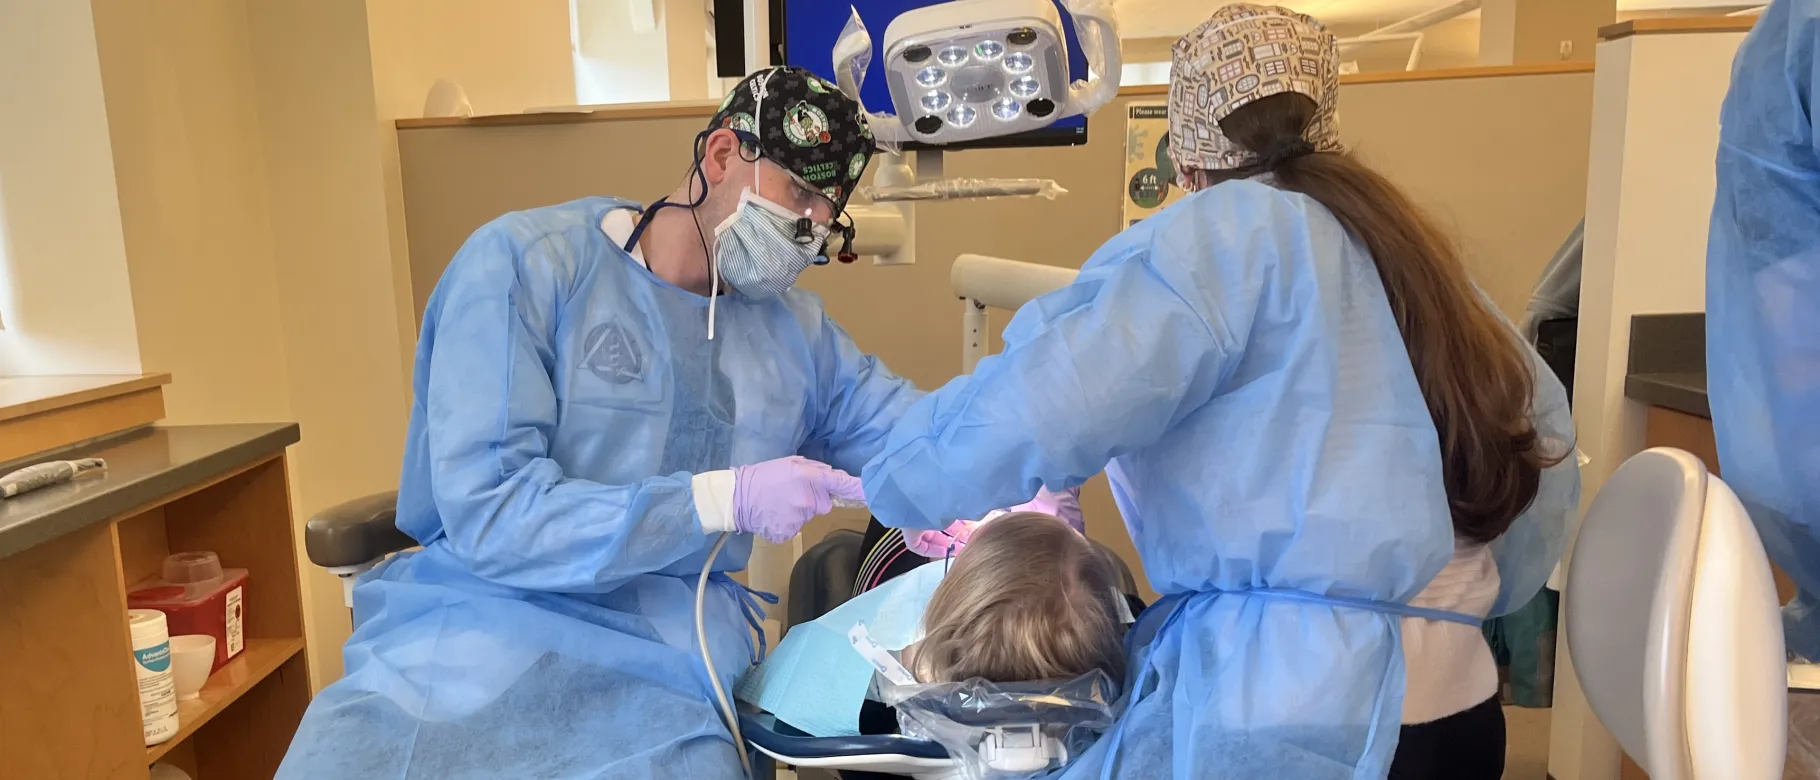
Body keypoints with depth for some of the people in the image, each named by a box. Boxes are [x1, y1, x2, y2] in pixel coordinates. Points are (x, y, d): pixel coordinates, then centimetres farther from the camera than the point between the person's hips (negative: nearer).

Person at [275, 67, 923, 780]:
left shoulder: (796, 329, 11)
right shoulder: (524, 264, -7)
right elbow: (487, 513, -15)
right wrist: (727, 499, -19)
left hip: (666, 667, 3)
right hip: (487, 632, -2)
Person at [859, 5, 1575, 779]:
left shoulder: (1233, 231, -8)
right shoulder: (1403, 243, 14)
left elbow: (1033, 408, -19)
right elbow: (1533, 416, 19)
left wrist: (907, 476, 0)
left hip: (1282, 705, -8)